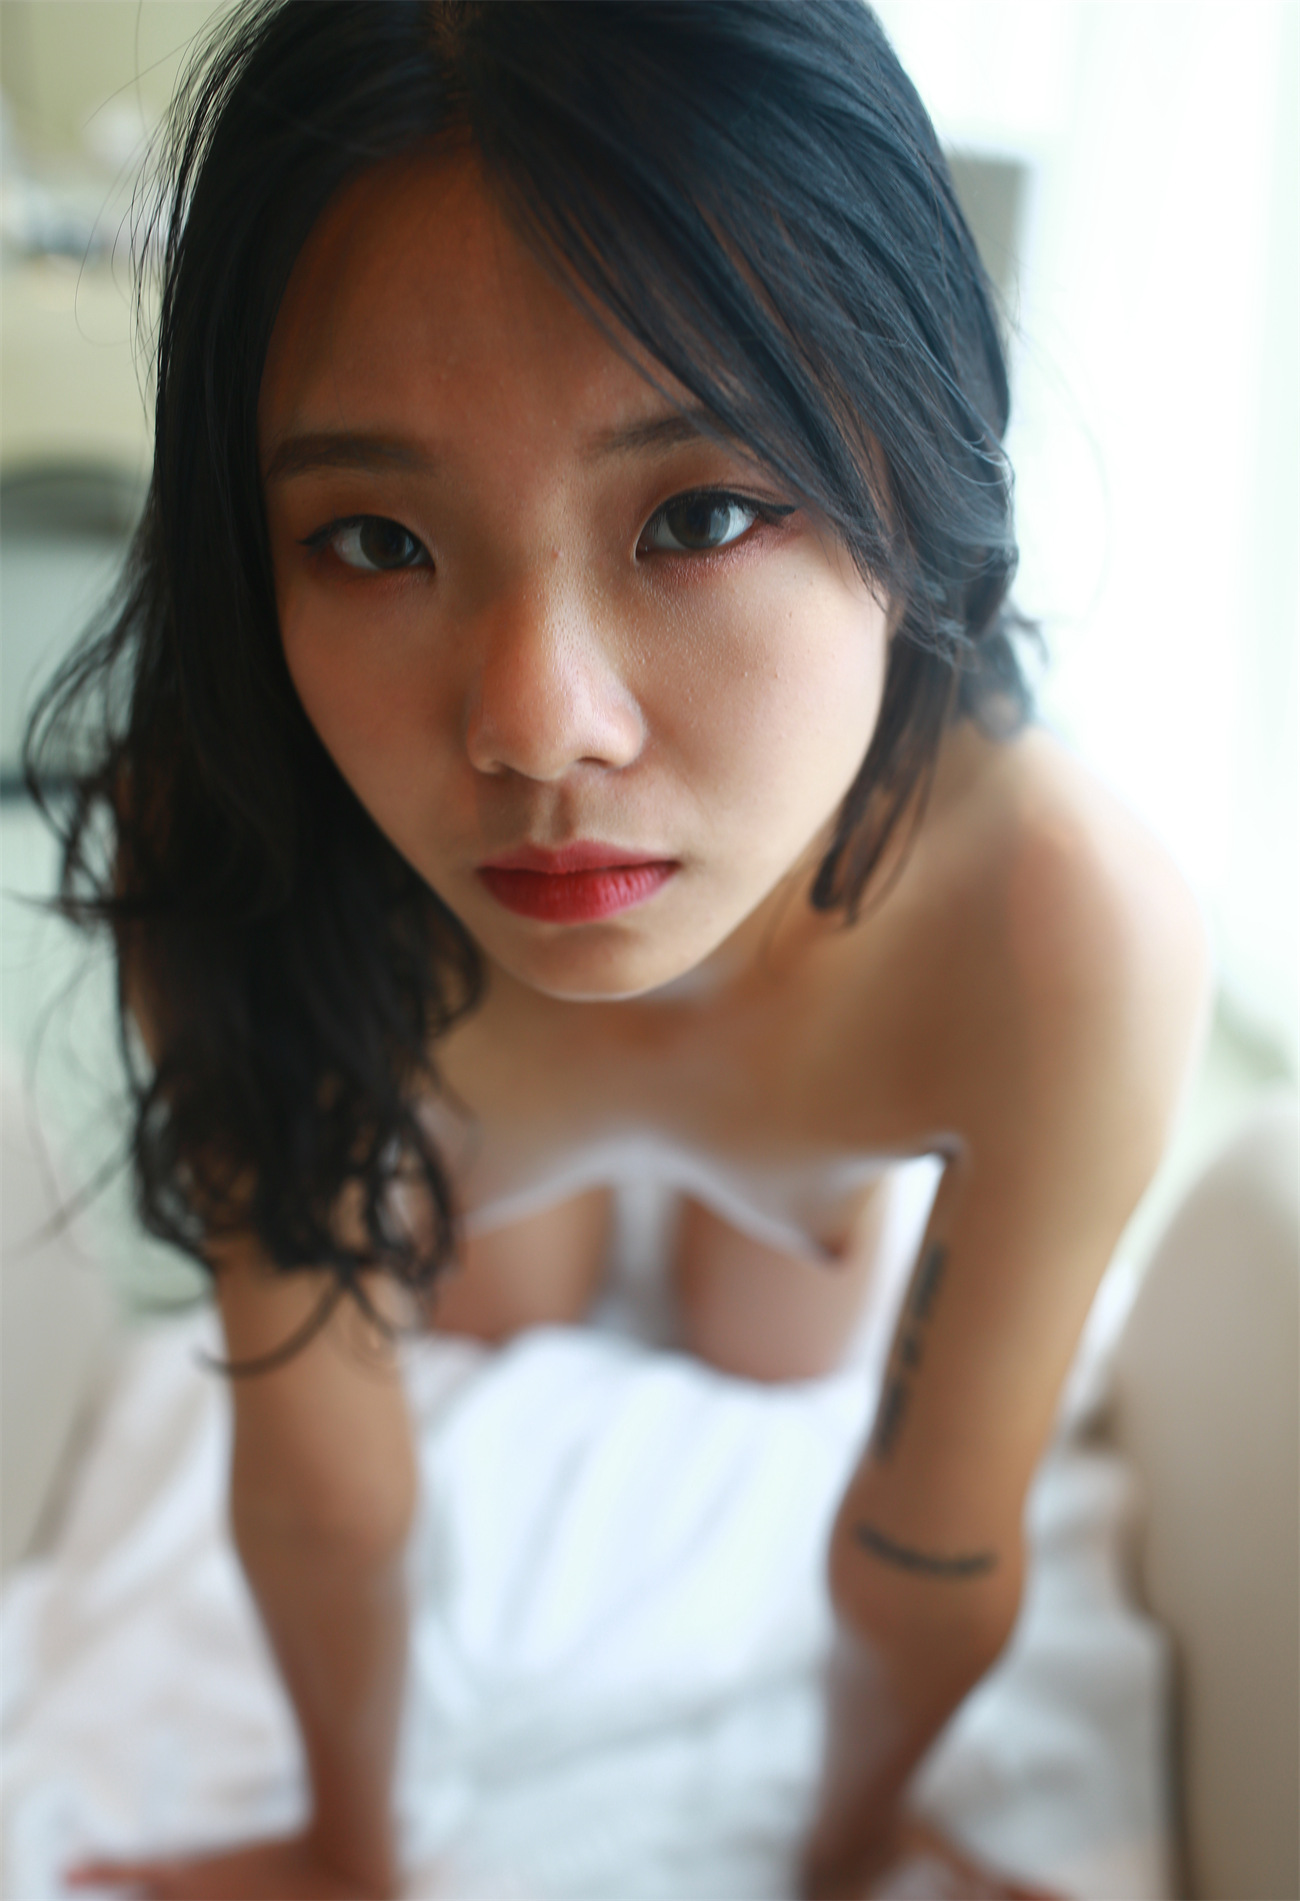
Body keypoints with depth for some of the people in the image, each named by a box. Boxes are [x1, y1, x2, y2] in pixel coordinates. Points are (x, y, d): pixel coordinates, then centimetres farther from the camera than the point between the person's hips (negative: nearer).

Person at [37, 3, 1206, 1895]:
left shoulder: (1071, 932, -47)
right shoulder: (211, 844, -43)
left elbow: (935, 1537, -28)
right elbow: (317, 1471, -28)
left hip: (803, 1134, 1)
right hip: (461, 1106, 0)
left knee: (764, 1356, 27)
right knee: (498, 1315, 27)